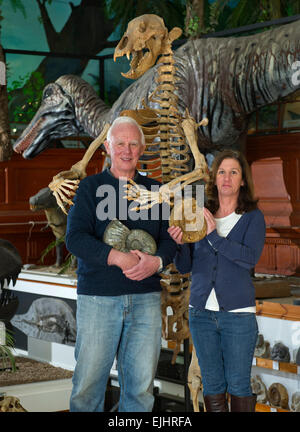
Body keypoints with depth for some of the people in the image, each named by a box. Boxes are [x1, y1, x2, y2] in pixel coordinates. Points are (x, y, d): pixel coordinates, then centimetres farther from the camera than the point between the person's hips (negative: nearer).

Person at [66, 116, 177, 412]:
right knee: (89, 381, -1)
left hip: (145, 297, 3)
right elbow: (75, 238, -8)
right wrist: (118, 258, -21)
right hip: (97, 297, -3)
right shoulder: (90, 187, 5)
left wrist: (157, 261, -16)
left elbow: (169, 238, 8)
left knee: (141, 383, 4)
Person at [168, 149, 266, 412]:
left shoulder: (253, 218, 1)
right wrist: (180, 244, -13)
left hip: (238, 313, -3)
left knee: (239, 386, 1)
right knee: (212, 385, 8)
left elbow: (251, 257, -16)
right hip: (201, 311, 3)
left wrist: (213, 235, -20)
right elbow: (185, 267, 7)